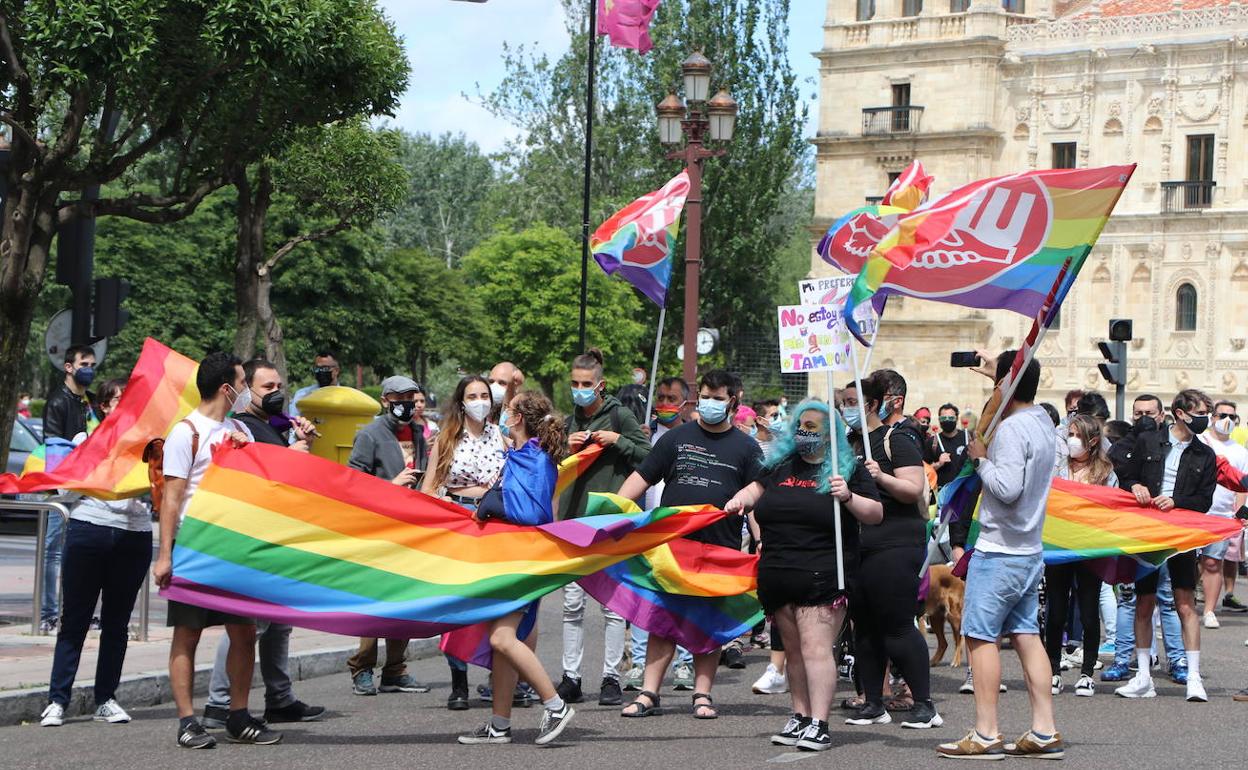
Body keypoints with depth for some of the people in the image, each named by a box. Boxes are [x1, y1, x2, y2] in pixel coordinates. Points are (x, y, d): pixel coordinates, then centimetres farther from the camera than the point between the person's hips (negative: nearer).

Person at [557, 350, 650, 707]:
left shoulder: (619, 416, 0)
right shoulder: (570, 422, 15)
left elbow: (648, 455, -2)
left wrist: (617, 440, -12)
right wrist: (567, 450, -1)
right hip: (574, 518, 5)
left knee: (611, 602, -3)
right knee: (572, 601, 3)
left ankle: (611, 678, 2)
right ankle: (571, 678, 7)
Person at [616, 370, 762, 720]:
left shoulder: (746, 447, 8)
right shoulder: (677, 438, 9)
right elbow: (641, 478, 8)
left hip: (721, 549, 0)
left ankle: (702, 694, 11)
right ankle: (649, 694, 0)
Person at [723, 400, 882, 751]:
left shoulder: (849, 469, 2)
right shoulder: (781, 465, 17)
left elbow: (876, 514, -1)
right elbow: (758, 487, 31)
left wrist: (848, 497, -18)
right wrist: (741, 499, 8)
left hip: (822, 575, -6)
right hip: (778, 575, 6)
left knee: (815, 647, -13)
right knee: (793, 649, 11)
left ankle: (819, 723, -15)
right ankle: (800, 717, 18)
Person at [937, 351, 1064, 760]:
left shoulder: (1011, 429, -18)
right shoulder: (1043, 421, 9)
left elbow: (1008, 488, -26)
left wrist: (982, 458, -12)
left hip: (999, 551, -9)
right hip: (1030, 550, 9)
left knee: (981, 635, -4)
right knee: (1026, 634, 10)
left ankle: (985, 734, -4)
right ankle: (1045, 731, 8)